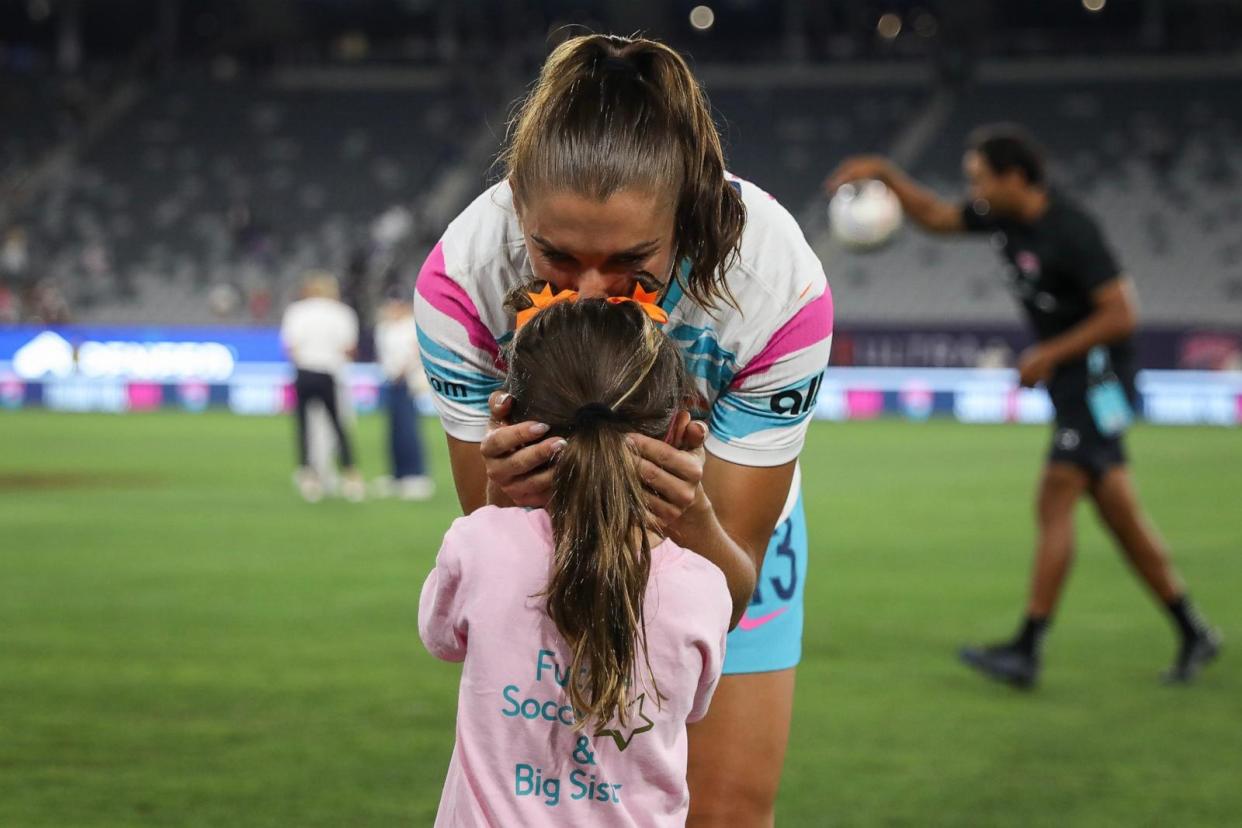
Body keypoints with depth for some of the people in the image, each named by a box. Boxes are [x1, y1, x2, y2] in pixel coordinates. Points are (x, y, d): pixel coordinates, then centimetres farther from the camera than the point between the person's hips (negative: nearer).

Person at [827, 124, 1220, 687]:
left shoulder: (1070, 231, -21)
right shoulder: (1001, 215, 4)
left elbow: (1121, 314, -22)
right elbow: (936, 216, 20)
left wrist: (1048, 355, -17)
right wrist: (883, 174, 7)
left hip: (1096, 372, -9)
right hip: (1068, 375, 9)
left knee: (1055, 501, -12)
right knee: (1119, 513, 10)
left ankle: (1026, 650, -13)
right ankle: (1192, 633, 17)